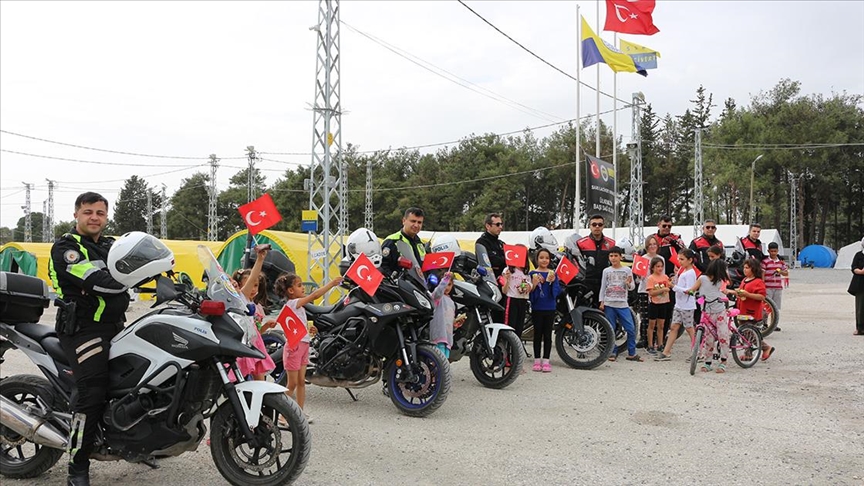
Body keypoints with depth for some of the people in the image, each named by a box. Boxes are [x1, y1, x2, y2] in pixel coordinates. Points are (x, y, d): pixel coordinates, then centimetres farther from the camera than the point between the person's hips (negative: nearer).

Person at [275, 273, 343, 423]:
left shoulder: (299, 305, 14)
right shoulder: (292, 303, -15)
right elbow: (315, 295, -26)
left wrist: (309, 329, 6)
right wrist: (331, 283, -25)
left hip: (303, 345, 9)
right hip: (294, 345, -9)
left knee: (301, 381, 12)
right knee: (292, 383, -1)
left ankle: (300, 412, 19)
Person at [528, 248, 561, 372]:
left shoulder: (553, 273, 4)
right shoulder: (532, 274, 0)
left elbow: (557, 291, -2)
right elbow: (529, 293, -3)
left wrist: (552, 281, -17)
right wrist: (534, 284, -21)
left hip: (550, 308, 1)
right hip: (537, 308, -1)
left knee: (547, 335, 5)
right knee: (538, 334, 6)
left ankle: (546, 361, 10)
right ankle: (537, 360, 14)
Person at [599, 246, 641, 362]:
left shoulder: (627, 270, 5)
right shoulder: (606, 271, 7)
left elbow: (632, 287, 7)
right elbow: (603, 287, 9)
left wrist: (629, 284, -16)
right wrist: (601, 302, 1)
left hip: (623, 305, 0)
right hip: (609, 304, 0)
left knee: (631, 329, -3)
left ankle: (631, 353, 7)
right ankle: (612, 352, 13)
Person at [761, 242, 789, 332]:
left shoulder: (781, 262, 11)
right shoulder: (765, 261, -4)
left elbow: (786, 273, 14)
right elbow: (762, 274, -7)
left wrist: (780, 271, -8)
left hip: (778, 287, 4)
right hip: (768, 287, -4)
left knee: (776, 307, 8)